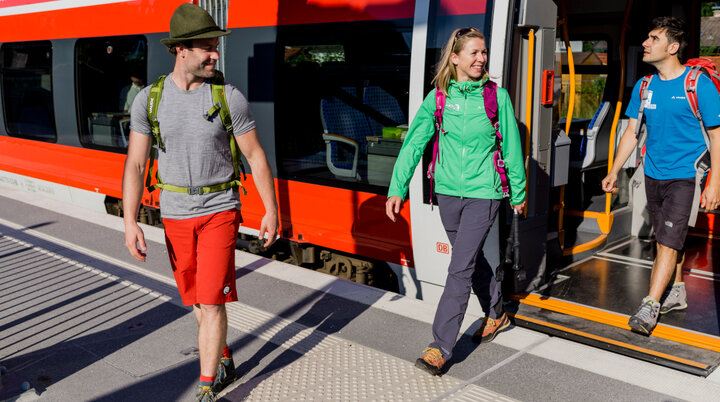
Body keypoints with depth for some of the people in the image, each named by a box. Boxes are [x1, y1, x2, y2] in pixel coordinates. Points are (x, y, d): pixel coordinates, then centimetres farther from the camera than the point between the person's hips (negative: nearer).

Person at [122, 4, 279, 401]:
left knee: (211, 302, -7)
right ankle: (224, 362, 37)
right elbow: (135, 164, -2)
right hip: (175, 214, 3)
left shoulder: (229, 97, -9)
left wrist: (271, 210, -2)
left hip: (220, 211, -3)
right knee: (196, 300, 15)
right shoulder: (149, 99, -4)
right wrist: (130, 222, -8)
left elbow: (256, 156, -3)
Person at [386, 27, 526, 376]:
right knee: (471, 258, 19)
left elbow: (511, 147, 5)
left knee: (460, 268, -7)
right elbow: (414, 143, -3)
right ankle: (496, 314, 42)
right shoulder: (438, 97, 0)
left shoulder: (497, 96, -3)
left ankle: (441, 347, -1)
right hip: (448, 191, 3)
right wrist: (397, 188, -11)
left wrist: (518, 192, 11)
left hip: (483, 193, -3)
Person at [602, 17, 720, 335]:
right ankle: (677, 293, 31)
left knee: (668, 240, -10)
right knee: (667, 239, 15)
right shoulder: (644, 87, 5)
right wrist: (614, 172, 8)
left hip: (684, 175, -6)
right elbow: (632, 131, 12)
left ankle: (649, 306, -9)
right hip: (653, 174, 6)